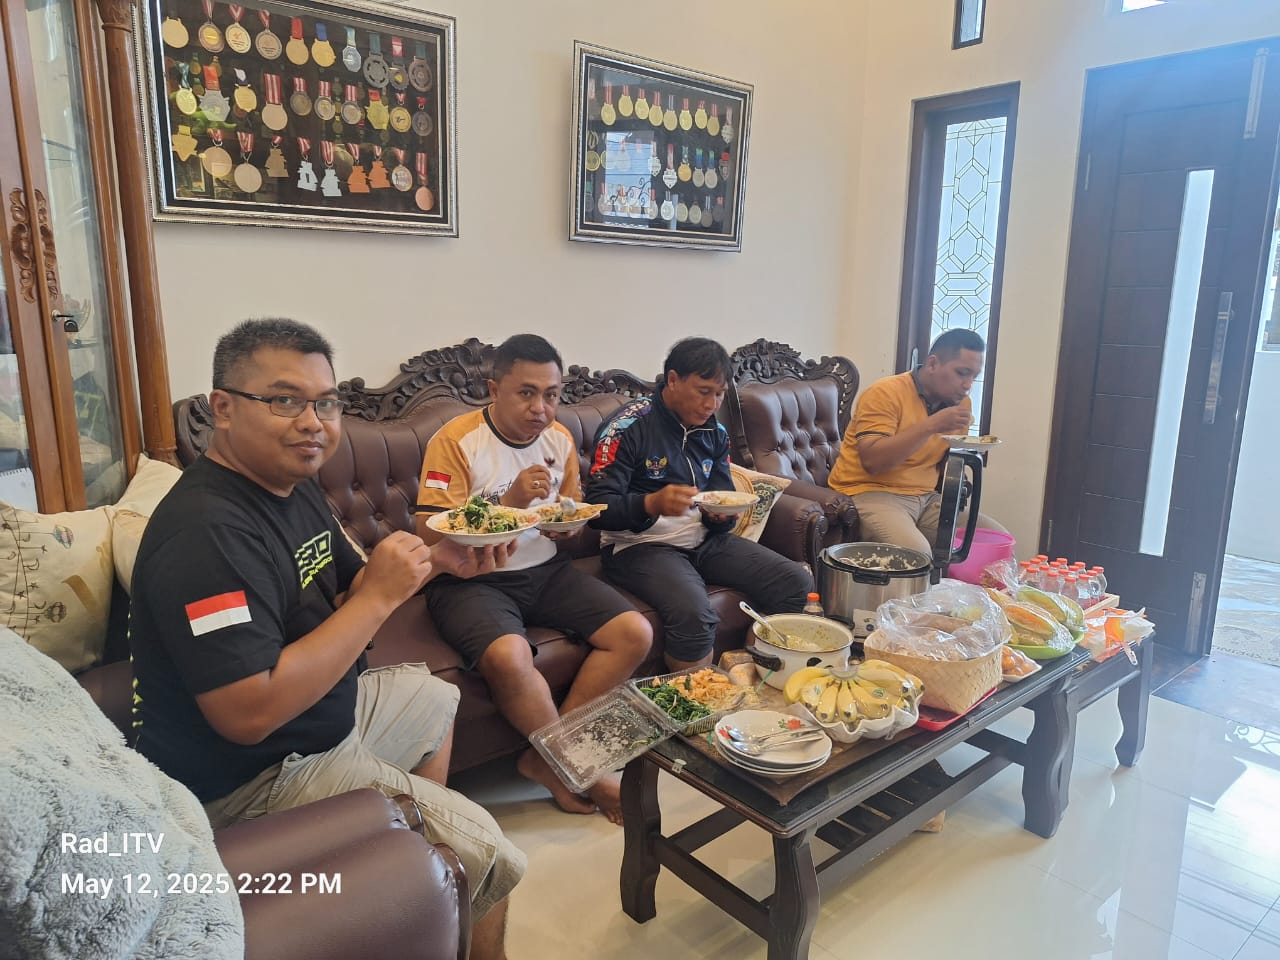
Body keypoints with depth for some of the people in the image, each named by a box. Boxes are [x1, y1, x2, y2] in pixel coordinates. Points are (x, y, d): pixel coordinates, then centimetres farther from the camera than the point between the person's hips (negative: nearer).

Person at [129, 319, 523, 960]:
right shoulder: (206, 530, -28)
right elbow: (250, 713, -33)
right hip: (250, 778, -10)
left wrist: (436, 562, -6)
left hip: (323, 714, 10)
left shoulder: (294, 486, 2)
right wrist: (381, 596, -30)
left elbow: (344, 593, 12)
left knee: (434, 697, 30)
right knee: (486, 850, -10)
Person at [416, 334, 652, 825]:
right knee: (509, 656, -35)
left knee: (635, 633, -11)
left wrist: (567, 526, -8)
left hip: (545, 569, 6)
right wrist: (509, 502, -26)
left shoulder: (560, 439, 6)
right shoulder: (456, 441, -12)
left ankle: (546, 757, -2)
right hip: (471, 579, -5)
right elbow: (431, 536, -17)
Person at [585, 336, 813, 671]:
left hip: (703, 538, 7)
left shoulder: (715, 431, 8)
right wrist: (652, 504, -35)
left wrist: (721, 514, -10)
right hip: (641, 543, -6)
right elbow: (598, 508, -16)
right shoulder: (629, 428, -12)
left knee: (797, 582, -8)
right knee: (693, 613, -35)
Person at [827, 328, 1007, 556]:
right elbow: (872, 460, -23)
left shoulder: (961, 403, 11)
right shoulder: (886, 394, -11)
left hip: (926, 497, 8)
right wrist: (931, 425, -25)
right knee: (916, 553, -34)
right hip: (871, 493, -7)